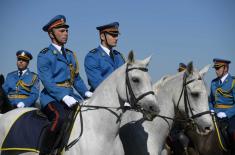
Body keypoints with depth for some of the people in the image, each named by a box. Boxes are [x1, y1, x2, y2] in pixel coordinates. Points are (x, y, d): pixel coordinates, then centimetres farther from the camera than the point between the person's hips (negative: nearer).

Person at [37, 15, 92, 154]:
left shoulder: (70, 55, 20)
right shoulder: (44, 56, -2)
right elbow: (47, 82, -13)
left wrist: (86, 93, 1)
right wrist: (64, 97, -26)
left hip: (70, 96, 7)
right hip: (52, 97, -7)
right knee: (61, 117, -36)